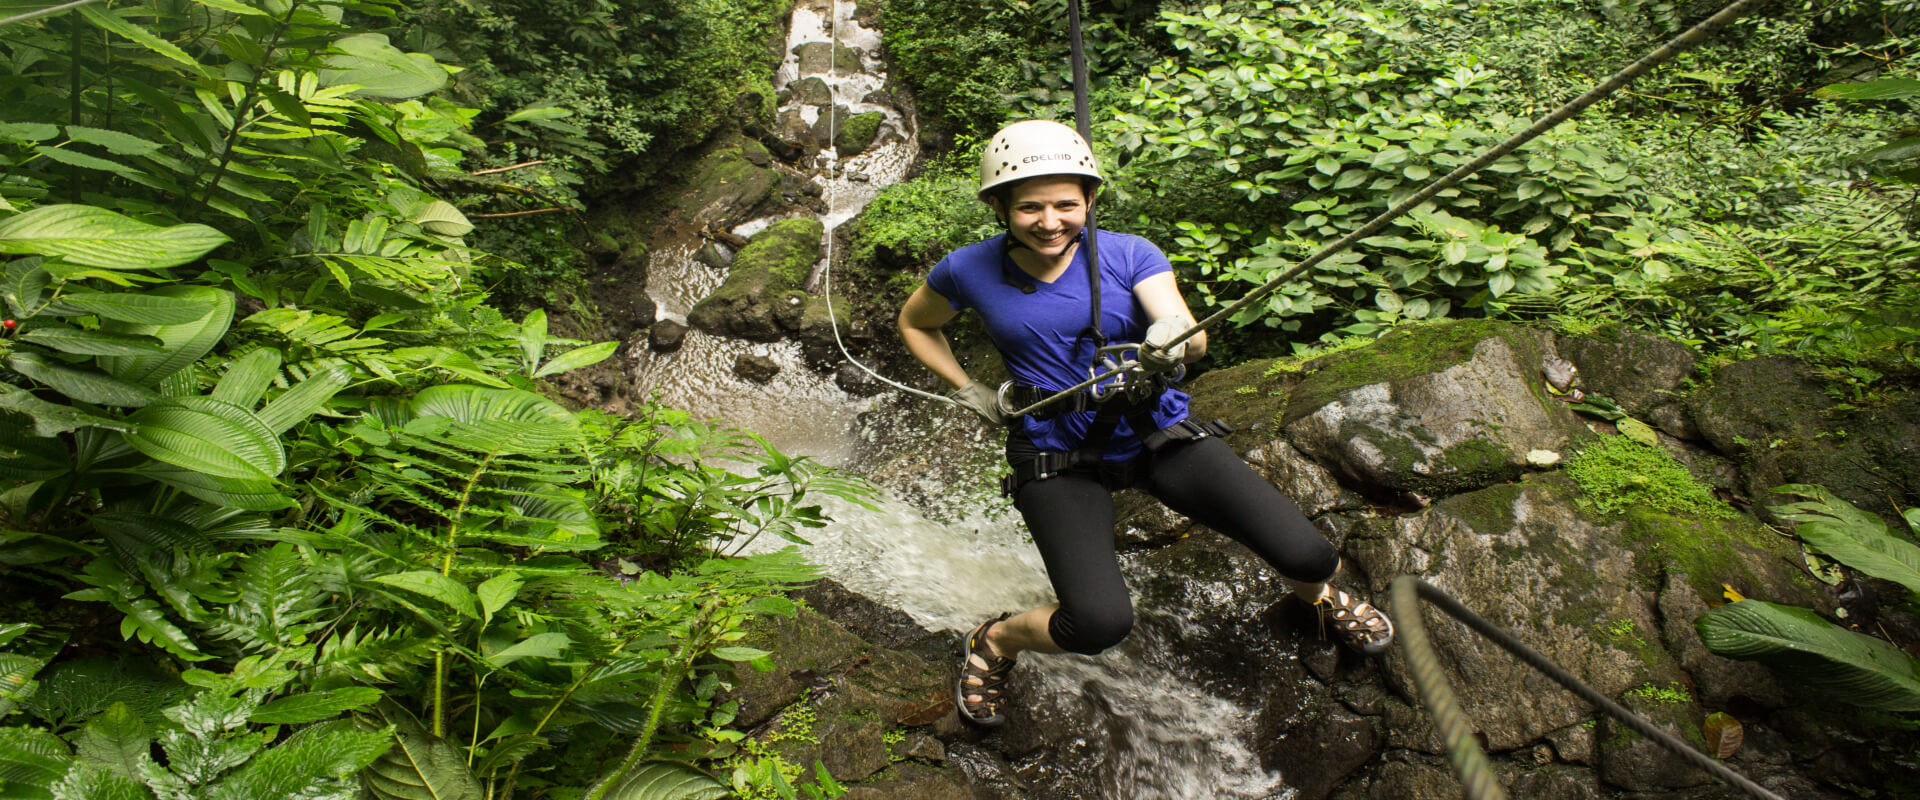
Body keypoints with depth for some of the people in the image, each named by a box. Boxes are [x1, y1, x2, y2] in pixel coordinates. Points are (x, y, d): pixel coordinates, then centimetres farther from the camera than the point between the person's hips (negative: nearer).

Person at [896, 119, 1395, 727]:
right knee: (1100, 624, -25)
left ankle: (1317, 594, 30)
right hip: (1056, 457, -1)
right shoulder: (970, 271, -5)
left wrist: (1174, 339, -45)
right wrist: (969, 392, 4)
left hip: (1158, 433, 2)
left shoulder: (1129, 255, -7)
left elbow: (1192, 335, -21)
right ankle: (992, 642, 9)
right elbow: (914, 324, 14)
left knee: (1308, 556, -11)